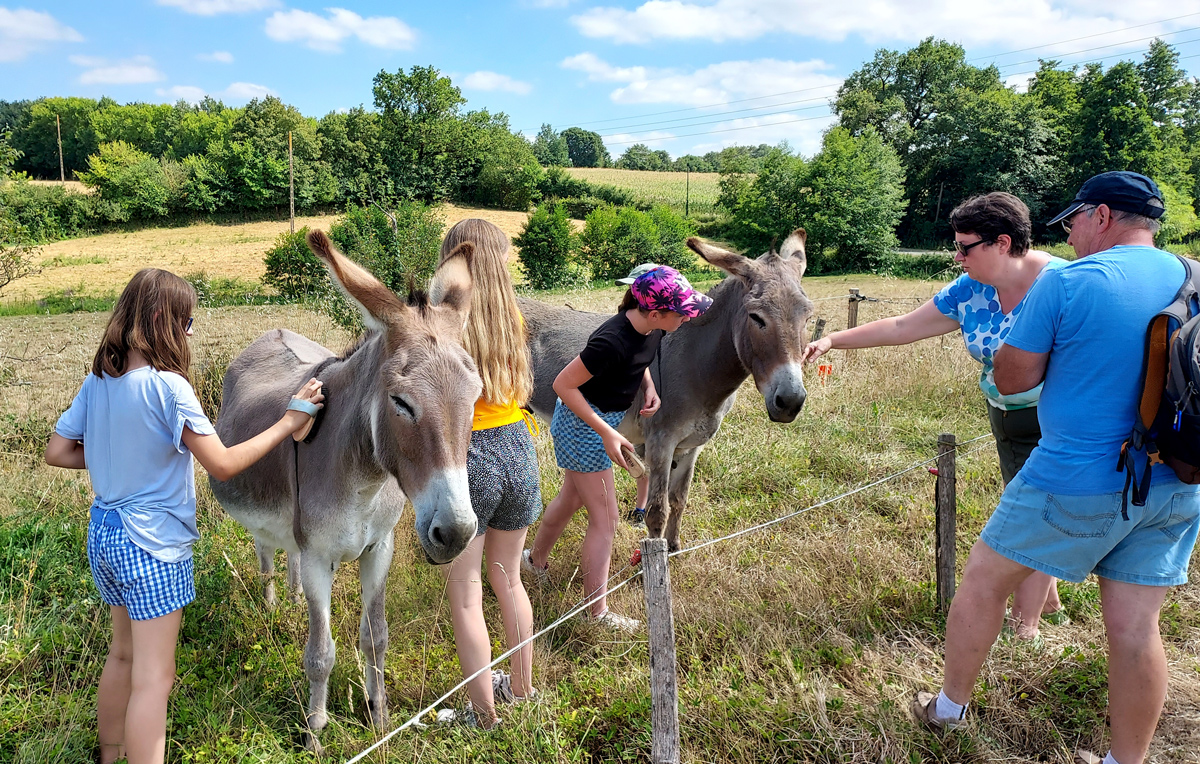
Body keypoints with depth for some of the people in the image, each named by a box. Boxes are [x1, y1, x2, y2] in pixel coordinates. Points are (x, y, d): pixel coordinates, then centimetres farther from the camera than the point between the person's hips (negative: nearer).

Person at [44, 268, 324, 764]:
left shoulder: (98, 381, 1)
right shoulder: (167, 386, -21)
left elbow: (57, 452, 8)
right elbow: (223, 465, -23)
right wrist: (288, 422, -17)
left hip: (103, 534, 8)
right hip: (152, 546, -8)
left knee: (123, 653, 25)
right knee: (152, 679, 1)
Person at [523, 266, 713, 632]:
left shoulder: (652, 329, -10)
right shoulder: (612, 341, -35)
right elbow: (563, 384, -26)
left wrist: (649, 387, -5)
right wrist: (606, 433, -27)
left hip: (607, 418, 9)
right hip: (582, 425, -9)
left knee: (572, 497, 26)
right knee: (605, 520, 0)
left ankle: (536, 560, 50)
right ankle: (598, 613, 14)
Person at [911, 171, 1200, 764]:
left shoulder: (1067, 284, -13)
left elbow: (1011, 379, -7)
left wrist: (1027, 321, 8)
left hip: (1080, 481, -5)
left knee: (983, 580, 13)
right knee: (1135, 627, 12)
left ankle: (948, 709, 28)